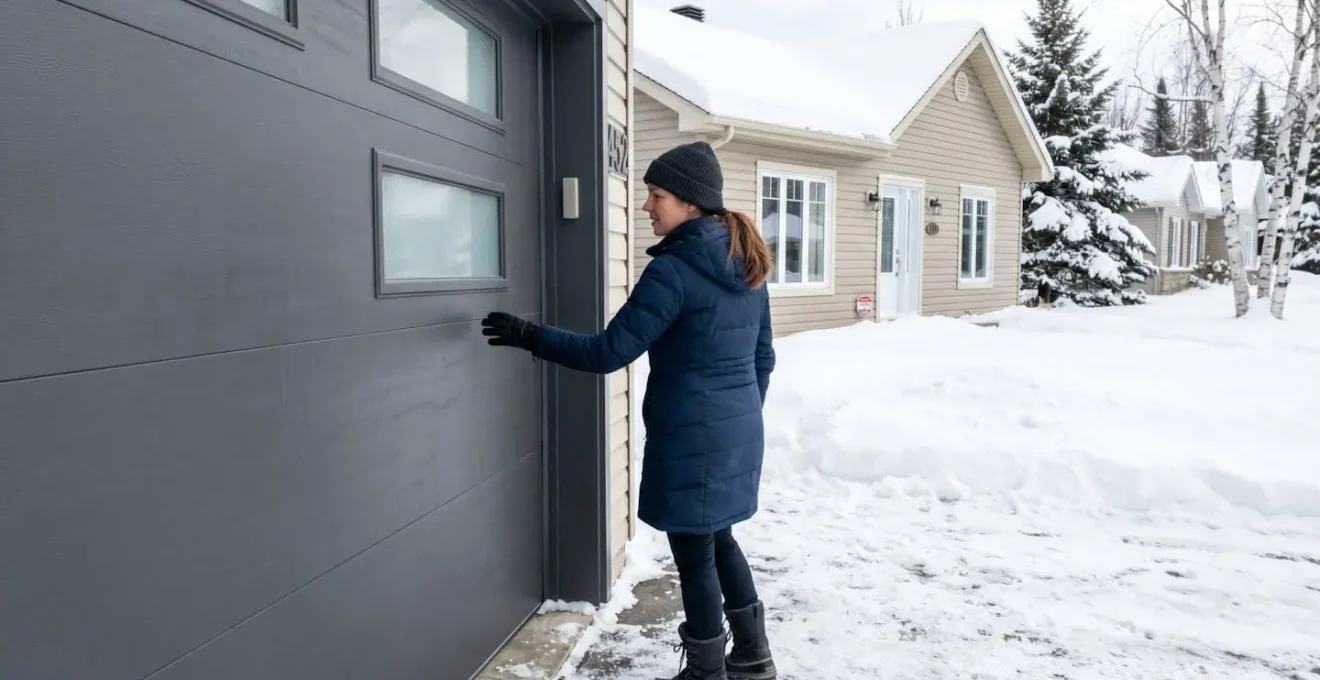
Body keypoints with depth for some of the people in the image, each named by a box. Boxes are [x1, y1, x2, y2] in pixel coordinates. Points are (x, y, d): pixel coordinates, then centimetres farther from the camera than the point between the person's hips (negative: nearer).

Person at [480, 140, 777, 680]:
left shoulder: (673, 269, -18)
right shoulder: (748, 263, 8)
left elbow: (608, 352, -16)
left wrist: (531, 337, -8)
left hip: (691, 440, -9)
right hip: (739, 434, 9)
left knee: (695, 555, 7)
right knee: (718, 540, 23)